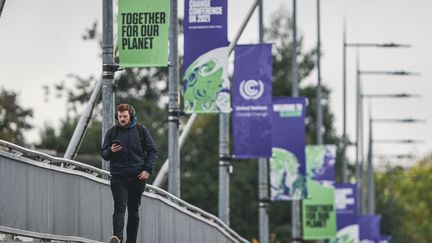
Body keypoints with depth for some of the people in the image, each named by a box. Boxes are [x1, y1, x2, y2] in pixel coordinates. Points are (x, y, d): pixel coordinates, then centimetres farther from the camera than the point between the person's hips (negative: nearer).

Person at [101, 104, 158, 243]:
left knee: (134, 211, 7)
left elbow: (152, 151, 8)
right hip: (118, 178, -1)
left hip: (138, 178, 1)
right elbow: (103, 153, 11)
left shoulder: (141, 131, 5)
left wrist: (148, 169, -4)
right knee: (119, 208, -16)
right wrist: (111, 151, -13)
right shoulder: (112, 132, 7)